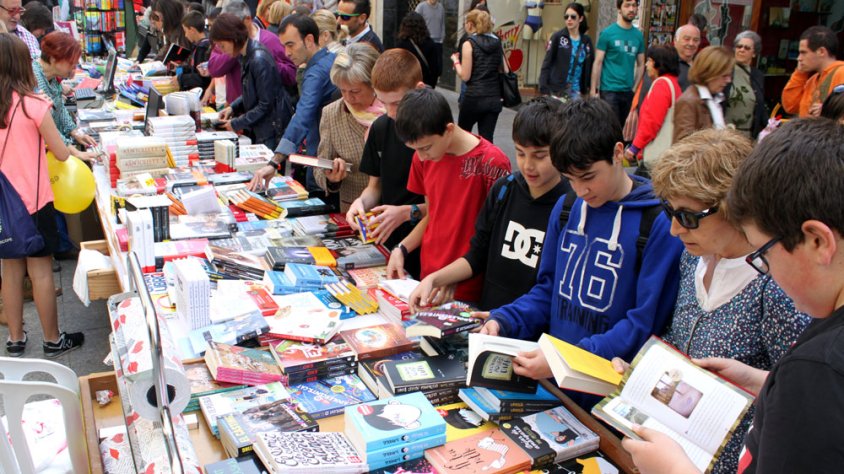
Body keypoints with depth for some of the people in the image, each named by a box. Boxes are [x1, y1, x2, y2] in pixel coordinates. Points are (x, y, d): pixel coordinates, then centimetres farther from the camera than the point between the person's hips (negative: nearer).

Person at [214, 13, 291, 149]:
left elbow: (266, 104, -20)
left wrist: (236, 124, -13)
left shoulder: (259, 60, -22)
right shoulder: (246, 56, 6)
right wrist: (233, 107, 3)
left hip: (272, 129, -9)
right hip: (258, 130, 9)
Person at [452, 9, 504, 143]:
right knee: (487, 139, 4)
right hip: (494, 98, 4)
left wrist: (456, 61, 8)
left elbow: (465, 76, -8)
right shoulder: (497, 42, 10)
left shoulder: (469, 44, -6)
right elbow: (505, 71, 11)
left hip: (474, 97, -4)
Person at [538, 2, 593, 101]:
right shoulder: (557, 37, -2)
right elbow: (547, 63, -6)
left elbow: (590, 65, 11)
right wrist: (544, 88, -14)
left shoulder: (587, 41, 8)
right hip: (557, 89, -3)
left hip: (576, 90, 3)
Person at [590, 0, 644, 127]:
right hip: (609, 90, -4)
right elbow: (598, 63, -4)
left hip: (629, 91, 4)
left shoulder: (638, 35, 8)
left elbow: (641, 65, 12)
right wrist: (594, 90, -9)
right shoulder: (607, 33, -4)